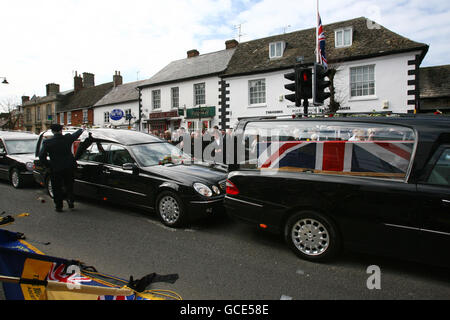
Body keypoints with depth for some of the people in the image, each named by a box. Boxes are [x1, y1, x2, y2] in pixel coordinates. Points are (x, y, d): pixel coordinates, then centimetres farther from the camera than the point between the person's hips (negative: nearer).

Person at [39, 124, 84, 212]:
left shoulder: (47, 142, -9)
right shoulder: (68, 138, -5)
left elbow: (41, 156, -10)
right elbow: (77, 134, 16)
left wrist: (48, 165, 3)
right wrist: (81, 129, 36)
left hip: (55, 169, -1)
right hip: (69, 167, 2)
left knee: (57, 188, 12)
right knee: (69, 185, 21)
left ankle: (58, 206, 18)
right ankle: (71, 201, 18)